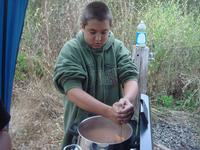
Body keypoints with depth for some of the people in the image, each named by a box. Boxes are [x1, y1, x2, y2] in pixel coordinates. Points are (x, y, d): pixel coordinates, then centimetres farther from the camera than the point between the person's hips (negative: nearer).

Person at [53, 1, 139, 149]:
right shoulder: (71, 50, -15)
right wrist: (107, 111, -37)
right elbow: (72, 90, -25)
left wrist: (128, 99, -35)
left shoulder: (118, 47, -5)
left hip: (115, 124, 3)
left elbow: (130, 77, -12)